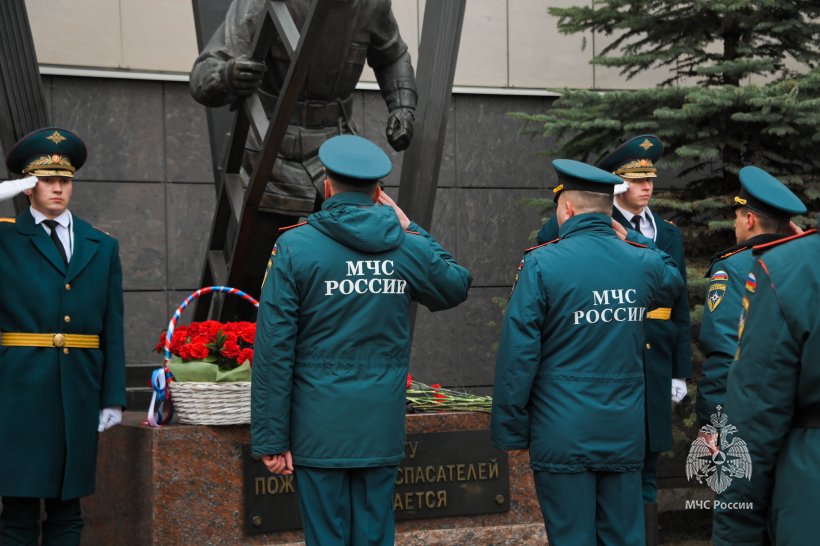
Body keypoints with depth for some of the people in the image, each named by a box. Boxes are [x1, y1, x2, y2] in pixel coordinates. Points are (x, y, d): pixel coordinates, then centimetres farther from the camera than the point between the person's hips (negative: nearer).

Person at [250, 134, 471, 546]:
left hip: (319, 431, -2)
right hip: (382, 430, 2)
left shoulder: (295, 246, -6)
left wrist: (271, 439, -6)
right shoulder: (408, 248, 1)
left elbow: (274, 350, -9)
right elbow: (456, 287, 23)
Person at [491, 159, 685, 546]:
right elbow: (673, 282, 27)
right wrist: (632, 241, 23)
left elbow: (518, 354, -12)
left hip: (564, 436, -4)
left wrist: (510, 429, -4)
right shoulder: (644, 262, 1)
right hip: (625, 433, 4)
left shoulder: (542, 263, -11)